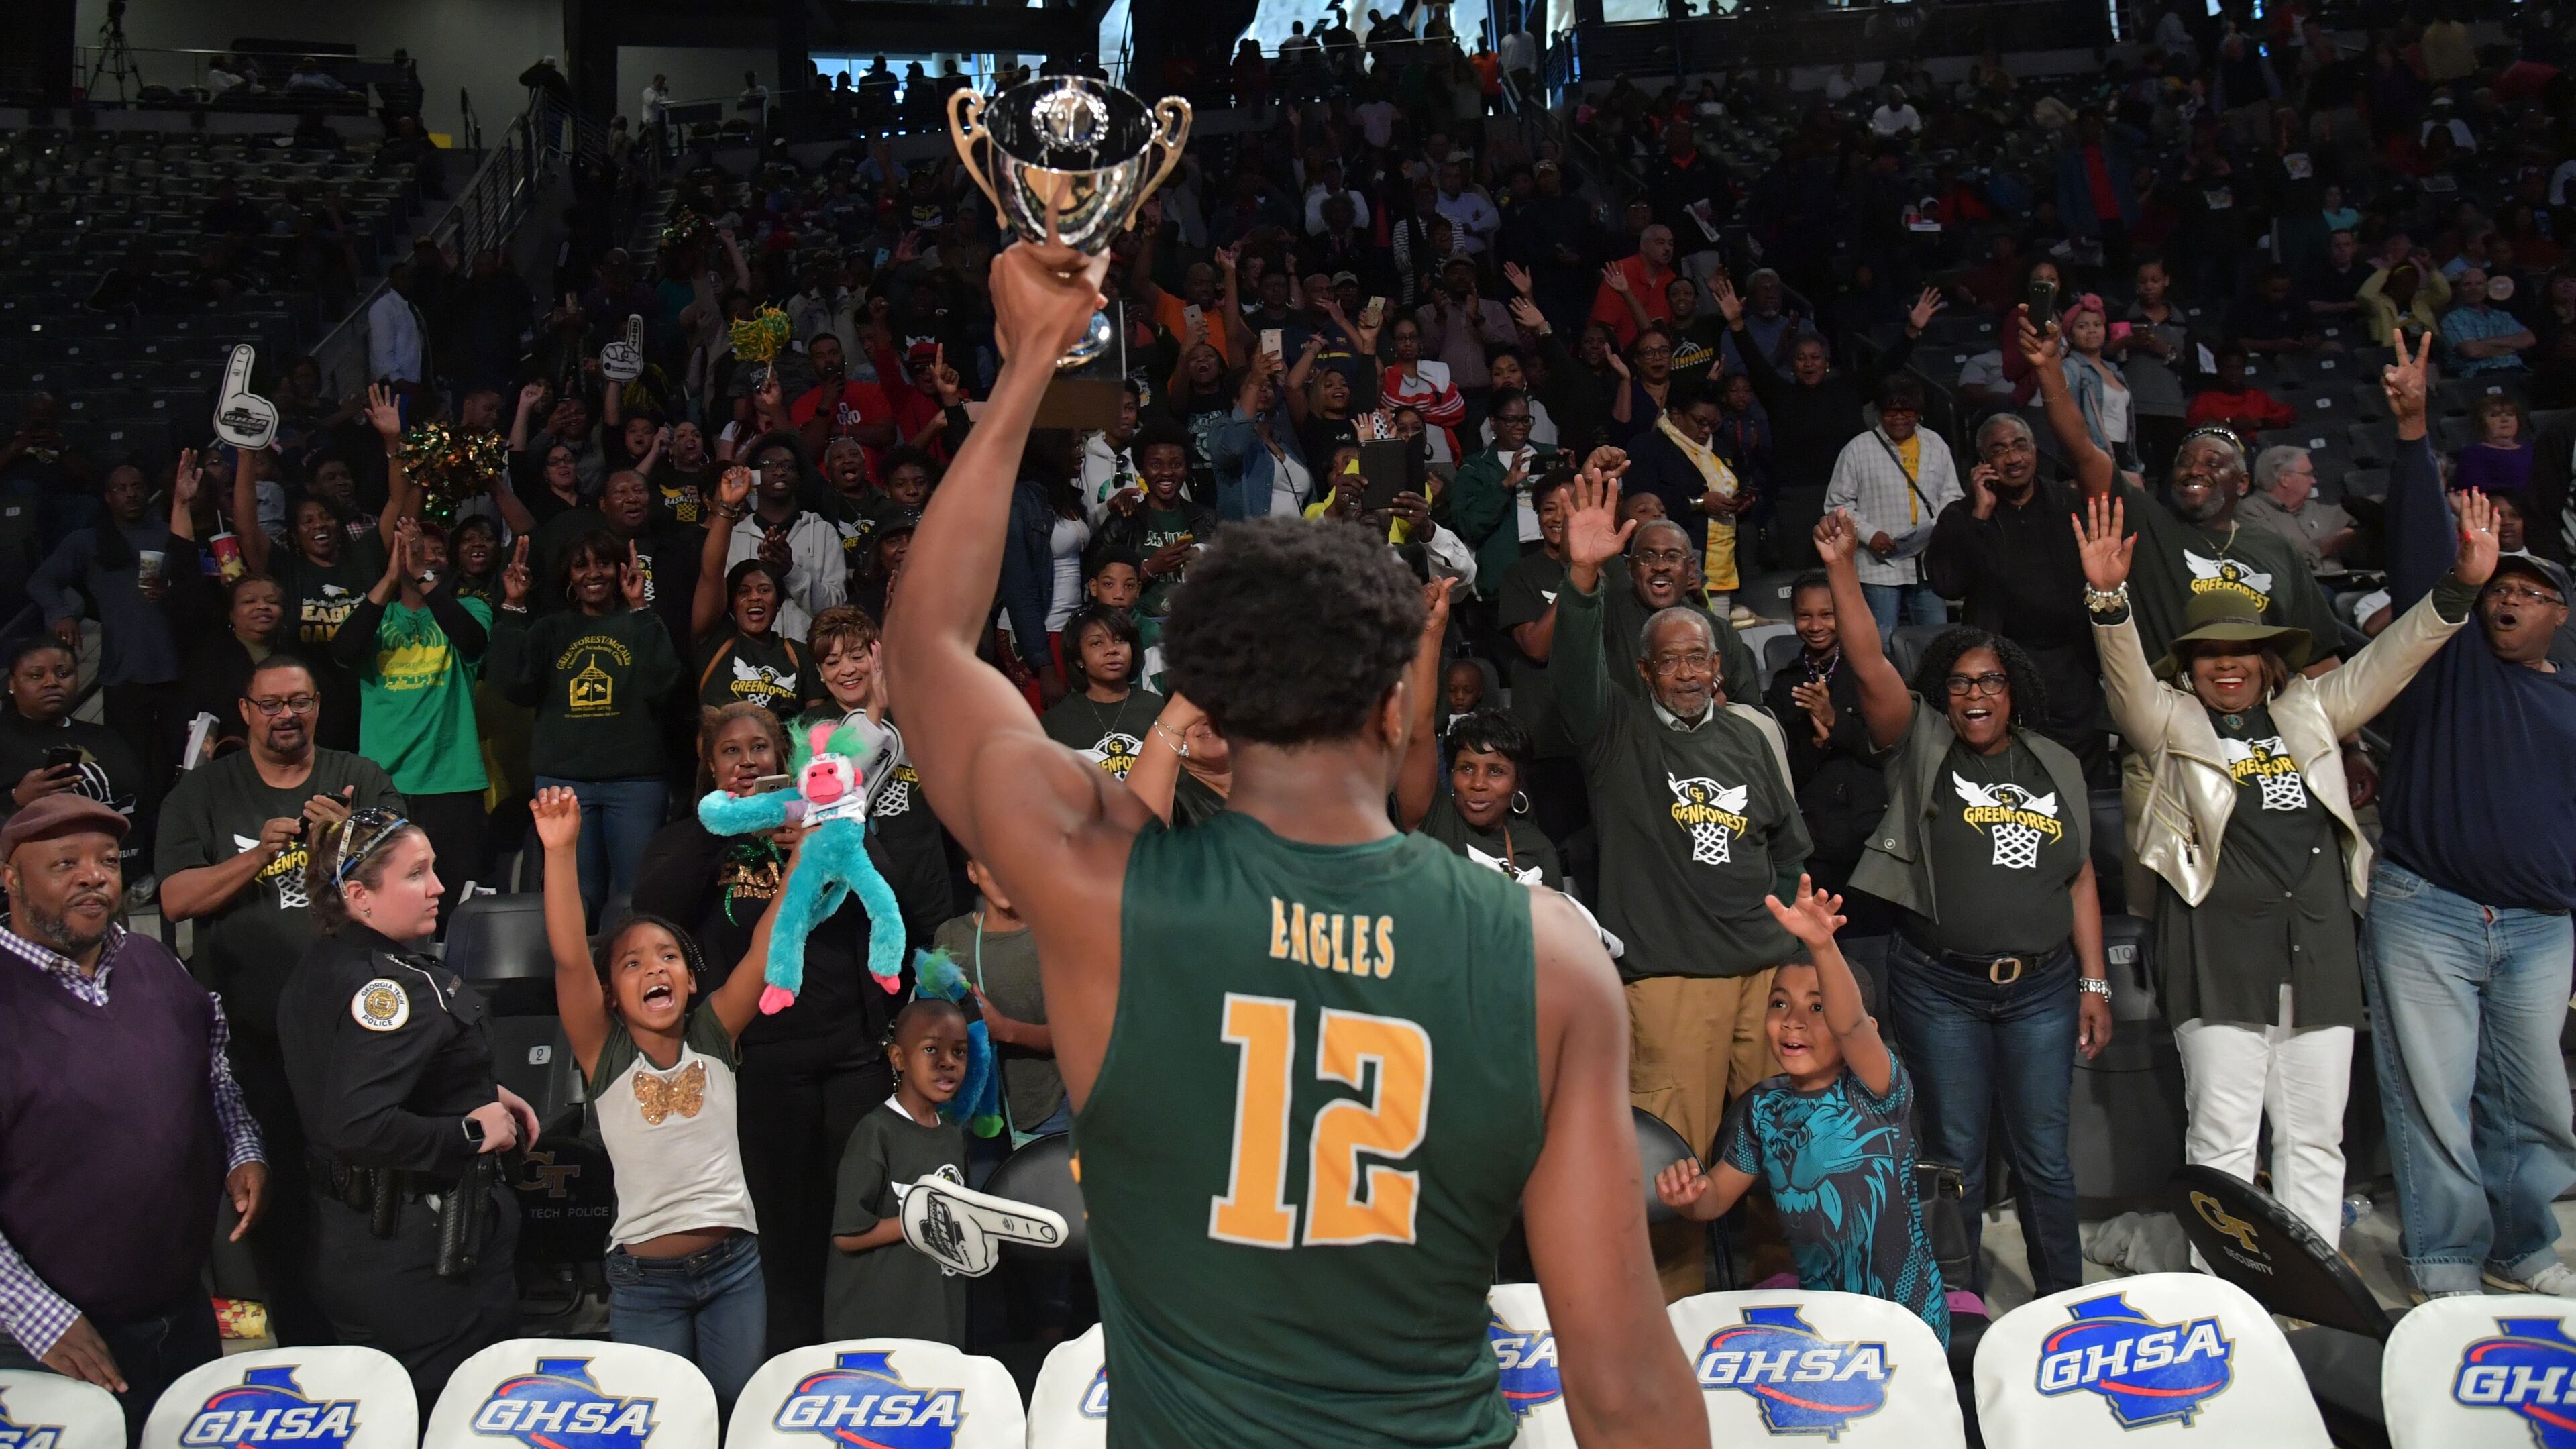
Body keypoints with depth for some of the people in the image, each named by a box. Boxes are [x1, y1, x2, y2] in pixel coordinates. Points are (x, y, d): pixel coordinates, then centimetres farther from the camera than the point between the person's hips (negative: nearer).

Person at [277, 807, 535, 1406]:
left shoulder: (325, 965, 7)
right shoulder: (391, 985, -25)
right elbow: (359, 1127, -35)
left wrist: (483, 1092, 11)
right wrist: (472, 1131, -22)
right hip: (417, 1255, -10)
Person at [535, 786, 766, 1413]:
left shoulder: (716, 1035, 1)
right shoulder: (605, 1054, -4)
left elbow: (767, 945, -7)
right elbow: (569, 958, -17)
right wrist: (561, 852, -28)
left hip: (733, 1262, 1)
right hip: (643, 1274, -1)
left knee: (740, 1409, 10)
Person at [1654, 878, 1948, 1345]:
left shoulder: (1875, 1092, -15)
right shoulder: (1764, 1105, 0)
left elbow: (1850, 1025, -36)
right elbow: (1717, 1196, 8)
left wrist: (1822, 946, -54)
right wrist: (1689, 1194, -16)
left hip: (1906, 1322, -5)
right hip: (1819, 1319, 5)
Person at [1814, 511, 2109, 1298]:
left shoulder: (2056, 766, 9)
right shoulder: (1921, 748, 1)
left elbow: (2080, 881, 11)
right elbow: (1870, 666, -13)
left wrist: (2095, 983, 6)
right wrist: (1842, 569, -24)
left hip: (2041, 984, 2)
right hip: (1940, 986, -2)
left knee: (2044, 1153, 7)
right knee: (1955, 1153, 5)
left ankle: (2064, 1297, 21)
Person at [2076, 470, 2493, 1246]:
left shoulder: (2309, 712, 17)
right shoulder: (2170, 723, 5)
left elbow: (2392, 658, 14)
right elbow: (2126, 673, -11)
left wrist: (2462, 585, 2)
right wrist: (2107, 597, -29)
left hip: (2319, 953, 4)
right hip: (2221, 957, -4)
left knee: (2316, 1137, 8)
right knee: (2221, 1136, -2)